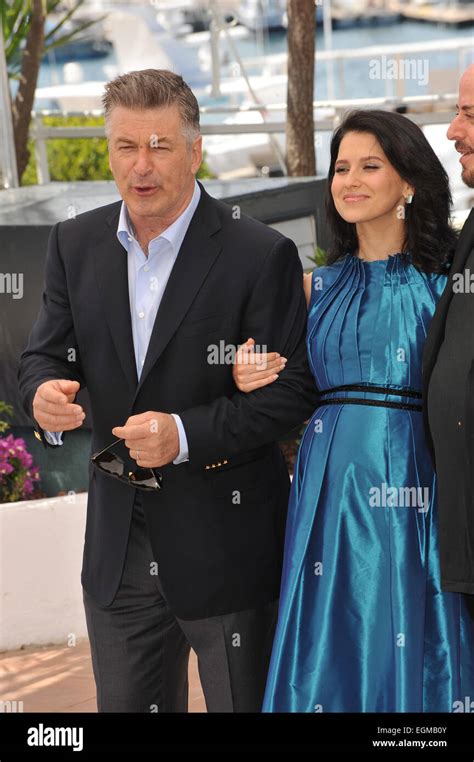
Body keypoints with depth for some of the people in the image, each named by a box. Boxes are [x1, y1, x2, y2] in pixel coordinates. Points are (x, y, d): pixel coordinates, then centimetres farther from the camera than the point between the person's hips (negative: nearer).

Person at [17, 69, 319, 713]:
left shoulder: (261, 255, -11)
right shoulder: (76, 243, 4)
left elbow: (292, 392, -12)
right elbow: (45, 353, 8)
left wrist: (186, 434, -23)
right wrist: (45, 396, -17)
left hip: (225, 537, -4)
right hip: (118, 539, 5)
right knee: (125, 706, 14)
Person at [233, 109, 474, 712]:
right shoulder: (318, 289, 12)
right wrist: (248, 379, 0)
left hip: (416, 493, -3)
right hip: (330, 495, 3)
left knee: (413, 655, 1)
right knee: (332, 657, 5)